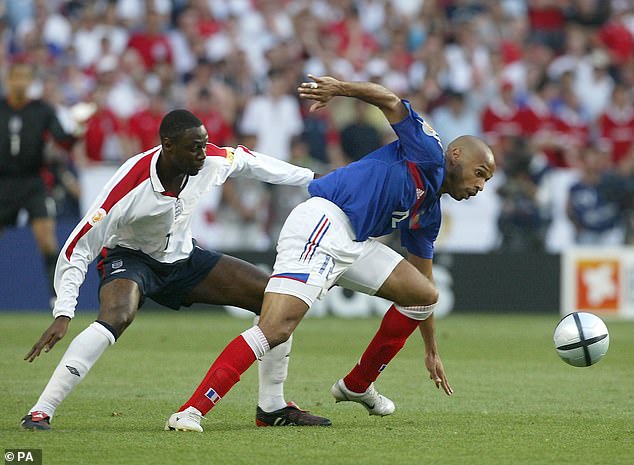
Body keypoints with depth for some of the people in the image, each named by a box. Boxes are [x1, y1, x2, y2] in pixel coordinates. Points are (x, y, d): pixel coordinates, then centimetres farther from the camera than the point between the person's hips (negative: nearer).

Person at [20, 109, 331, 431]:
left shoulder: (213, 161, -18)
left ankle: (272, 407, 12)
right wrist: (63, 314, -36)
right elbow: (78, 249, -29)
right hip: (130, 257, -6)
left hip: (184, 258, 6)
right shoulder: (129, 187, -34)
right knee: (115, 318, -39)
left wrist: (314, 180, 16)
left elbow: (251, 161, 6)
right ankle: (39, 413, -36)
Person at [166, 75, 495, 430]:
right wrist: (341, 88, -24)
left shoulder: (428, 216, 26)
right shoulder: (429, 155, 3)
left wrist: (432, 352, 37)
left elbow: (424, 284, 34)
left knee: (425, 293, 14)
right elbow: (391, 103, -8)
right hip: (323, 223, -10)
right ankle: (191, 411, -26)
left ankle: (358, 385, 21)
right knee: (276, 328, -23)